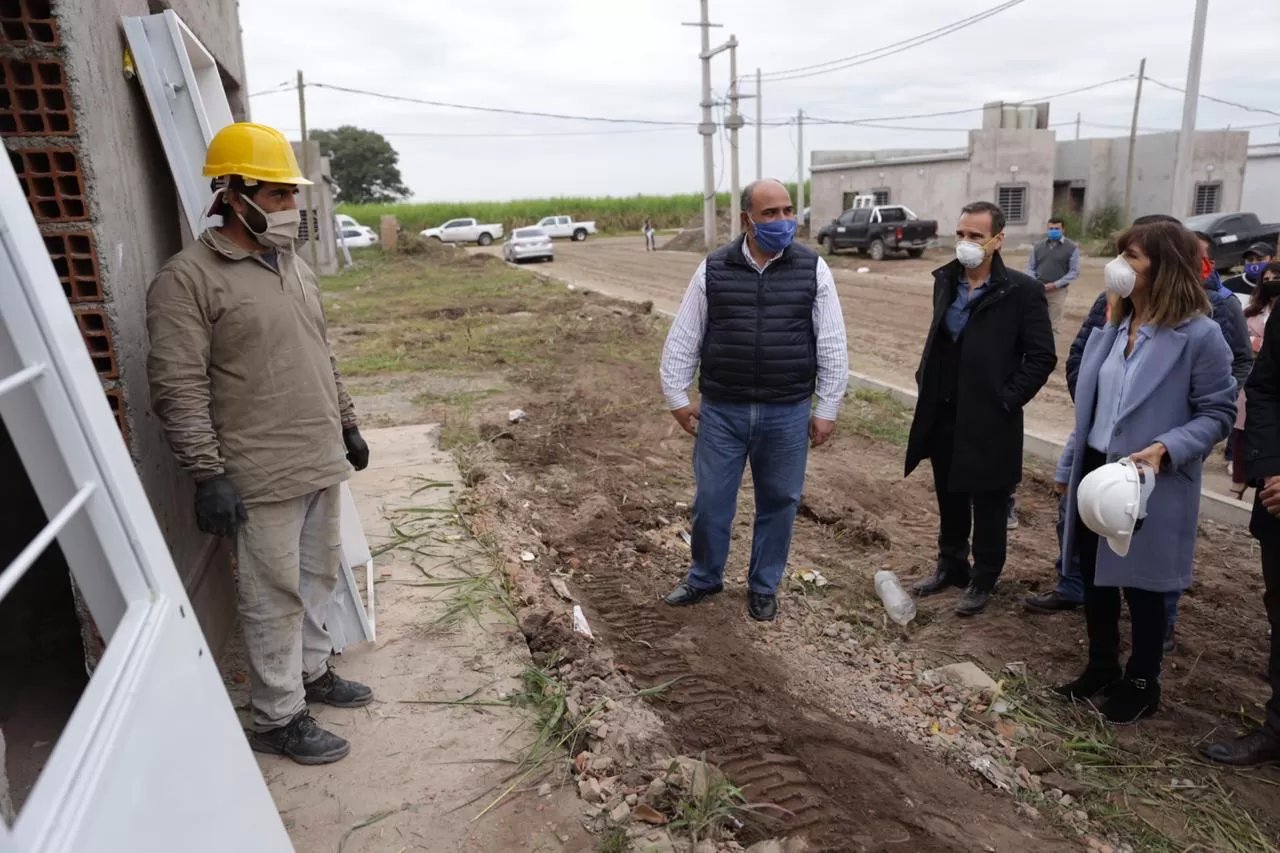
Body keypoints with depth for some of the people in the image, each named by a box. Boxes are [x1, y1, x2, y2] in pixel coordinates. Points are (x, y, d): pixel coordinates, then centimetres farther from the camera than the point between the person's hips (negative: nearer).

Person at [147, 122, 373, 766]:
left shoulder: (293, 266, 13)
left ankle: (311, 671, 38)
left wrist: (348, 425, 20)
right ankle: (277, 719, 18)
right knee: (275, 597, 2)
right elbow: (179, 389, -16)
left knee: (318, 576, 19)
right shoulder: (188, 278, -12)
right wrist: (207, 474, -19)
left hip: (322, 463, 8)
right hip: (263, 476, -7)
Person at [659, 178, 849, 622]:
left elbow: (832, 346, 0)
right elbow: (683, 338, 4)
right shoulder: (713, 269, -1)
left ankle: (763, 587, 31)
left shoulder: (813, 269, -2)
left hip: (787, 413, 0)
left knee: (779, 502, 11)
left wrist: (827, 409, -2)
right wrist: (677, 396, 2)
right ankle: (704, 578, 33)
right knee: (710, 499, 10)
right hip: (721, 410, 0)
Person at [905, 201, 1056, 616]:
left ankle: (983, 579, 27)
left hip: (989, 421, -5)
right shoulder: (945, 280, 5)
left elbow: (1042, 357, -10)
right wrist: (924, 380, 8)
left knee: (988, 507, 10)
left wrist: (1006, 400, -13)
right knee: (949, 499, 19)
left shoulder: (1022, 291, -12)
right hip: (943, 415, 5)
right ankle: (950, 565, 37)